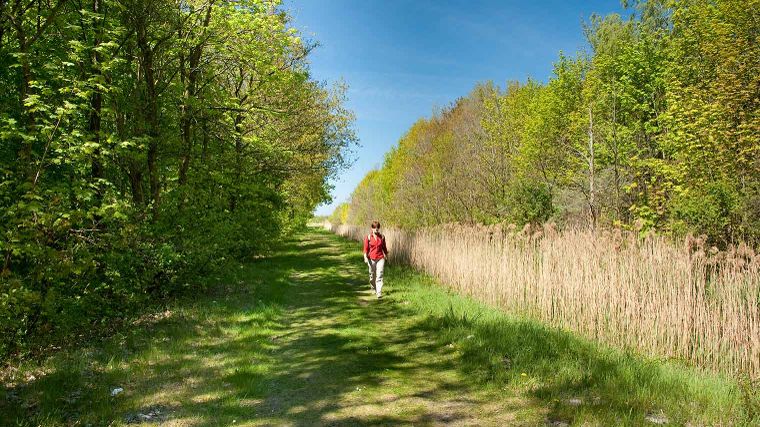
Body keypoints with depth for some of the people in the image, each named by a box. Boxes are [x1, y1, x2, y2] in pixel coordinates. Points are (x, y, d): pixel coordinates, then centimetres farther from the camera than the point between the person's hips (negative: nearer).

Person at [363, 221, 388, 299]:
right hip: (371, 259, 0)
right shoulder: (368, 237, -2)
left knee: (379, 275, -10)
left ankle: (379, 293, -14)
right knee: (372, 275, 14)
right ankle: (374, 289, 37)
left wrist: (386, 255, 19)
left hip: (380, 258, 0)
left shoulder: (382, 237, 3)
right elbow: (366, 248, -3)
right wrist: (365, 257, -13)